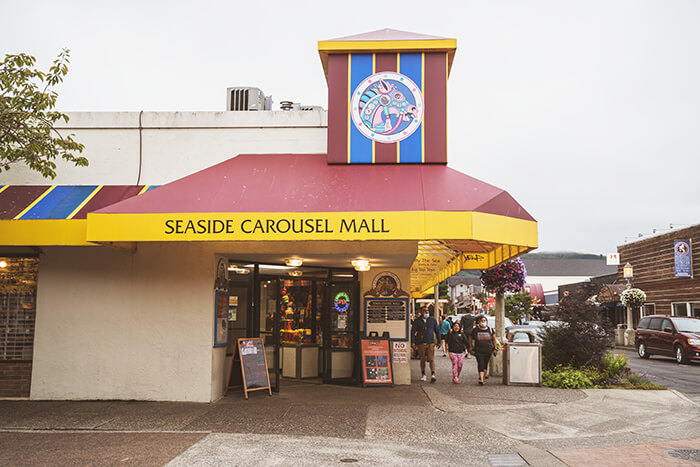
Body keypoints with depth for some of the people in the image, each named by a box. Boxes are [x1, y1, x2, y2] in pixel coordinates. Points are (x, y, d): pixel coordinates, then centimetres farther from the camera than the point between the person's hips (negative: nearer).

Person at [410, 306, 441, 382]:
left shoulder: (432, 320, 6)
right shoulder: (417, 321, 1)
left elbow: (437, 330, 13)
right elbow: (413, 332, 0)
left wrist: (439, 341, 12)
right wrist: (412, 342, -10)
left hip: (431, 343, 0)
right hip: (421, 343, 0)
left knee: (431, 359, -11)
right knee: (422, 360, 8)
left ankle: (433, 375, -19)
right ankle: (423, 375, 21)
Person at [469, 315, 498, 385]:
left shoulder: (490, 329, 1)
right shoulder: (475, 330, -2)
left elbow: (494, 339, 9)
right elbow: (470, 338, 9)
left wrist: (495, 349, 5)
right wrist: (471, 348, 6)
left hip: (488, 350, 2)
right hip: (478, 351, -2)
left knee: (485, 365, 9)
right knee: (480, 364, -12)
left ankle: (483, 377, 23)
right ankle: (481, 379, -18)